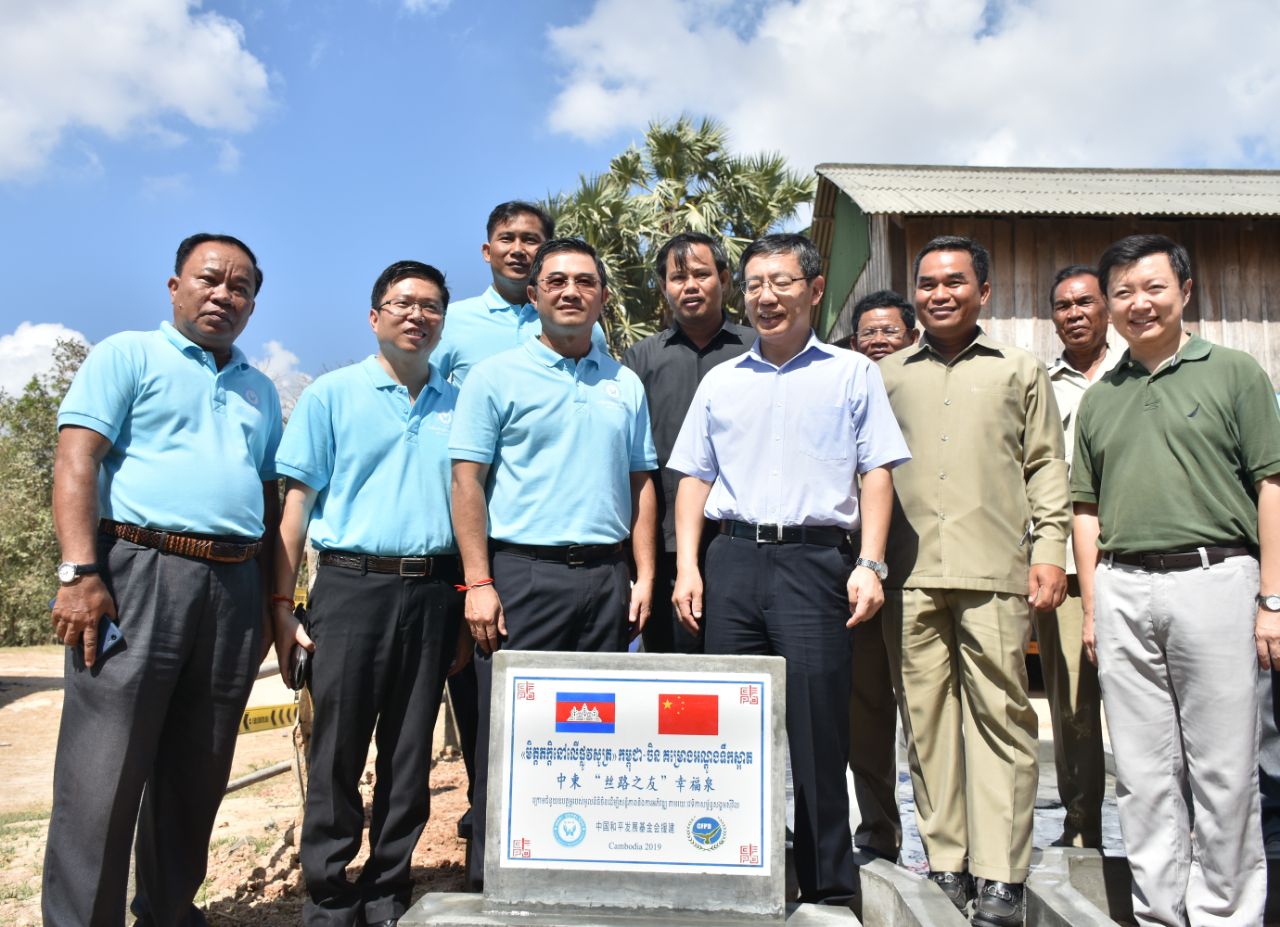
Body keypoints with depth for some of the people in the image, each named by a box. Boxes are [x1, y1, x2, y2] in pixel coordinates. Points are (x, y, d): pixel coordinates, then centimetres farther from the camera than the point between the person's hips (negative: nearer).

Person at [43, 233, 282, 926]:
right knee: (103, 781, -3)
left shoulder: (260, 392, 21)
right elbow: (76, 460, -5)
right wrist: (79, 574, -17)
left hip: (235, 588, 5)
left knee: (197, 778, 12)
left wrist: (270, 598, 13)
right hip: (137, 572, -5)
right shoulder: (128, 355, 6)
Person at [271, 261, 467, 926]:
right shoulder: (331, 395, 4)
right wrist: (282, 604, -5)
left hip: (432, 591, 3)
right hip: (351, 584, -2)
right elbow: (296, 503, 1)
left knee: (409, 754, 9)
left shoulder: (460, 406, 12)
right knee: (337, 751, 2)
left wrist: (469, 602, 6)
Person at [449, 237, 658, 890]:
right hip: (523, 572, -4)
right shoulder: (496, 376, 2)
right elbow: (467, 482, -3)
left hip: (606, 574, 4)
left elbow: (640, 486, 14)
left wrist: (644, 577, 5)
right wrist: (478, 583, -11)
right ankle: (491, 878, 18)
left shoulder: (626, 385, 14)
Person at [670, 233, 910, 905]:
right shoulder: (721, 381, 16)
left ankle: (829, 888, 13)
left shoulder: (852, 373, 8)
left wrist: (870, 563, -8)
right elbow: (694, 478, 14)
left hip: (815, 557, -3)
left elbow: (877, 473, 3)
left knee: (817, 730, -2)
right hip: (733, 558, 3)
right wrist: (688, 566, 3)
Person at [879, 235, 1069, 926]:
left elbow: (1046, 465, 12)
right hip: (911, 575, 2)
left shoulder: (1019, 371, 14)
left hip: (993, 571, -1)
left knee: (1000, 718, -3)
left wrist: (1049, 548, 1)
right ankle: (945, 864, 15)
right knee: (927, 720, 4)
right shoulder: (887, 376, 17)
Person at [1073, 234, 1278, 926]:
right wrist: (1092, 607, 10)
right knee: (1143, 773, 9)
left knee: (1223, 770, 3)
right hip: (1122, 592, 4)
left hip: (1213, 579, -3)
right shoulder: (1099, 397, 15)